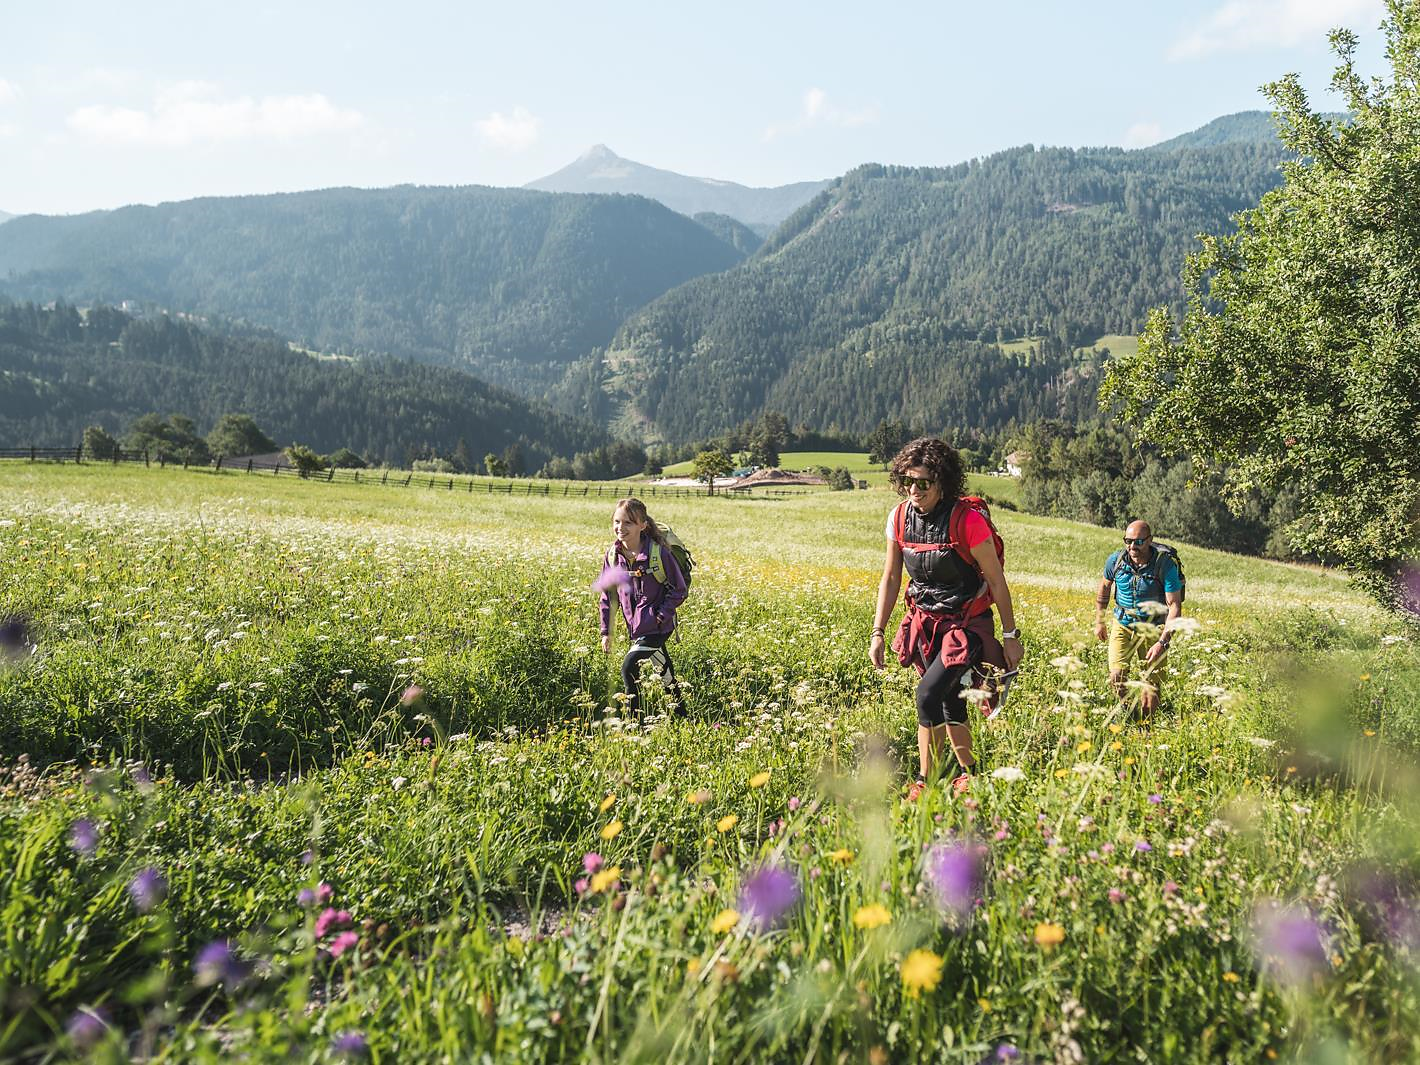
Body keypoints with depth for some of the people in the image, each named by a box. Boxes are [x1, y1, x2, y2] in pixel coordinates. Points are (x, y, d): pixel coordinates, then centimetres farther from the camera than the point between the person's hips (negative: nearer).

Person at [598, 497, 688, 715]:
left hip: (657, 627, -5)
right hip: (635, 628, 6)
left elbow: (679, 591, -9)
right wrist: (606, 631, 6)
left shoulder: (659, 553, -17)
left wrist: (659, 617, -17)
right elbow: (607, 596, 8)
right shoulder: (612, 556, -2)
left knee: (629, 668, -15)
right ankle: (679, 707, 38)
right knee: (663, 672, 19)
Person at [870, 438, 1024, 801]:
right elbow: (891, 577, 4)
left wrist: (1010, 635, -8)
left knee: (928, 693, -18)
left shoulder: (967, 520, -20)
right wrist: (878, 633, 1)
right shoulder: (899, 517, -5)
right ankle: (969, 773, 31)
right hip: (924, 621, 5)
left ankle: (925, 782, -5)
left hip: (966, 625, -5)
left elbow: (996, 580, -12)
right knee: (950, 703, 12)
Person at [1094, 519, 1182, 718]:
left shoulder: (1166, 564, -19)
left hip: (1153, 629, -2)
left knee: (1151, 686, 0)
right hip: (1122, 625, 2)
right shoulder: (1116, 560, -9)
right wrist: (1099, 621, 15)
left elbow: (1175, 605, -19)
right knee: (1117, 676, -15)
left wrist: (1162, 642, -27)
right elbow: (1104, 588, 12)